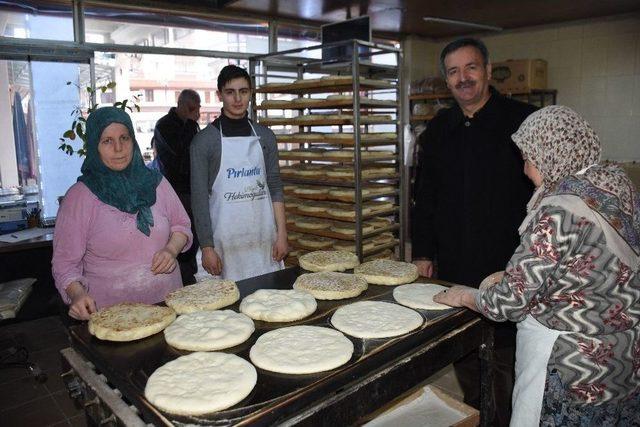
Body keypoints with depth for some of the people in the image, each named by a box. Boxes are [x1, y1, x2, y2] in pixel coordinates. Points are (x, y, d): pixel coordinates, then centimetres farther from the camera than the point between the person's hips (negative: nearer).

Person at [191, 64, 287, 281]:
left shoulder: (264, 136, 8)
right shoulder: (204, 140, -2)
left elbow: (275, 187, 8)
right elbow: (199, 197, -4)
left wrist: (282, 234, 1)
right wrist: (207, 247, -8)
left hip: (265, 239, 3)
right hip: (226, 241, -3)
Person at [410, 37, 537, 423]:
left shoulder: (523, 120, -6)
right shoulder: (439, 129, 8)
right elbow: (425, 196, 13)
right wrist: (423, 253, 10)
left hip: (507, 267, -4)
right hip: (453, 268, 5)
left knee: (506, 359, 6)